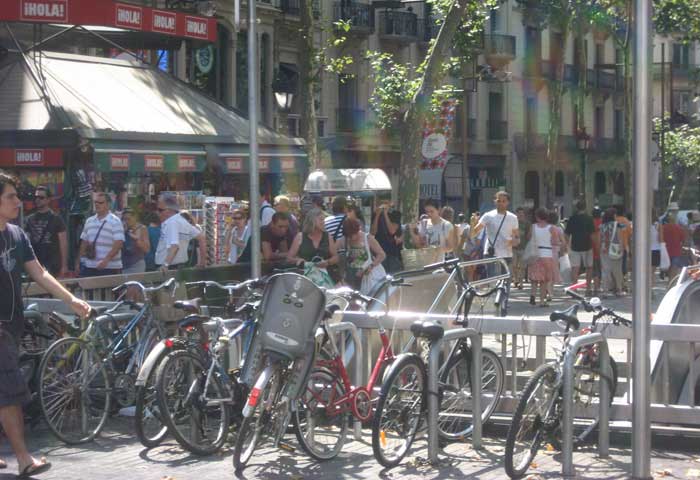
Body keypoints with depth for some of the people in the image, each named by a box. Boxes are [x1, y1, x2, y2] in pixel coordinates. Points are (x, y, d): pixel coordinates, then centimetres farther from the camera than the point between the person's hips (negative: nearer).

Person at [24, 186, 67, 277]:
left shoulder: (56, 219, -1)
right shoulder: (30, 219, 10)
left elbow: (63, 243, -3)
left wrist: (64, 266, -8)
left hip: (53, 265, -4)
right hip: (35, 264, 4)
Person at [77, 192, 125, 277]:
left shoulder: (115, 221, -7)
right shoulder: (89, 221, 14)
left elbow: (119, 244, -15)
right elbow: (84, 242, 20)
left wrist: (106, 259, -24)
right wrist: (81, 259, 12)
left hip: (109, 267, -6)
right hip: (89, 266, 6)